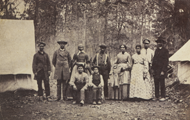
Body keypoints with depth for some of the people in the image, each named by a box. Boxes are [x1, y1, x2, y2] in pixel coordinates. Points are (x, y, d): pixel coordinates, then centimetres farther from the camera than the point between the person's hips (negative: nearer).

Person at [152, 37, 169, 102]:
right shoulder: (156, 50, 16)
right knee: (156, 84, 6)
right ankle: (156, 96, 12)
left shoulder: (165, 51, -5)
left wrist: (163, 70, -14)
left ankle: (163, 97, 6)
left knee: (162, 84, -2)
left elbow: (165, 61, -9)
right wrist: (153, 68, 10)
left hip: (161, 70, -6)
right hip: (156, 70, 6)